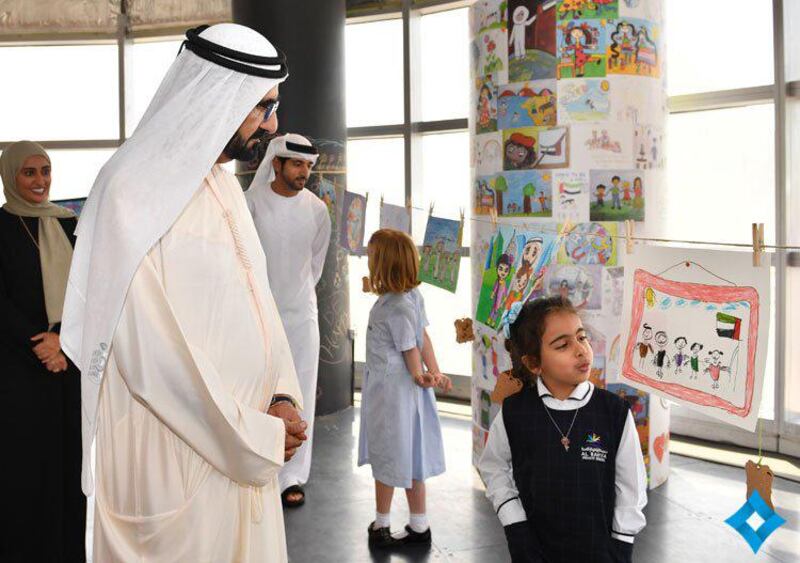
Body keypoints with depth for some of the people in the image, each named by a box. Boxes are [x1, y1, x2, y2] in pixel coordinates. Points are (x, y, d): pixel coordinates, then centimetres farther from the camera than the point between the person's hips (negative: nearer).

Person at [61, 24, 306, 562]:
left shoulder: (226, 185, 9)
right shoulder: (134, 192, -16)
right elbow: (152, 355, -20)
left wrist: (283, 397, -4)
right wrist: (257, 434, -14)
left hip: (244, 444, 8)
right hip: (177, 455, -7)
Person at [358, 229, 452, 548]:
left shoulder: (394, 307, -24)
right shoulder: (411, 295, 2)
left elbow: (410, 349, -16)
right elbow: (423, 337, 4)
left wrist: (420, 377, -5)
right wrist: (435, 372, 4)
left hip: (391, 388, -9)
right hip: (397, 387, 9)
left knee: (386, 457, 7)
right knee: (408, 457, 16)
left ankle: (381, 526, 25)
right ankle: (419, 527, 27)